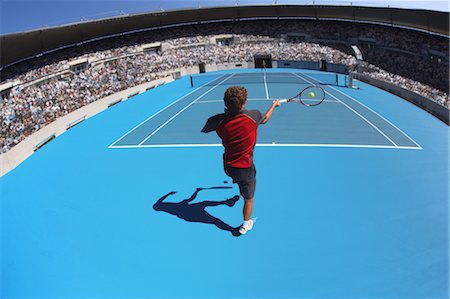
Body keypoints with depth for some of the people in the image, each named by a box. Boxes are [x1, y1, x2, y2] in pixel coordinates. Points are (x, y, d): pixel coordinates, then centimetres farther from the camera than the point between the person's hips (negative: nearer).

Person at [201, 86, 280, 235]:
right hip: (245, 168, -2)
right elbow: (265, 119, 3)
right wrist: (274, 105, 22)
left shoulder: (218, 120, -19)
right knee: (248, 198, 21)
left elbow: (204, 130, 2)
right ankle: (246, 224, 39)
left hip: (227, 166, 3)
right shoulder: (253, 116, -22)